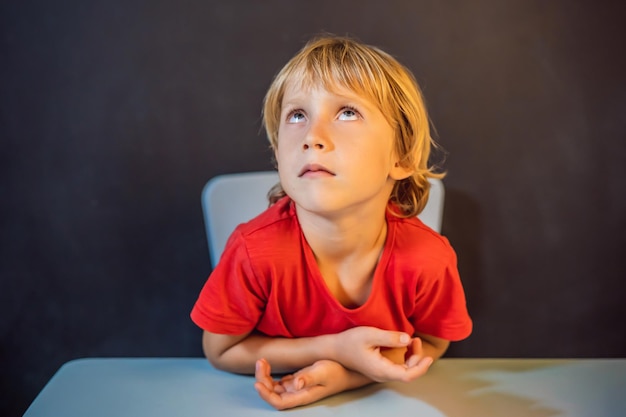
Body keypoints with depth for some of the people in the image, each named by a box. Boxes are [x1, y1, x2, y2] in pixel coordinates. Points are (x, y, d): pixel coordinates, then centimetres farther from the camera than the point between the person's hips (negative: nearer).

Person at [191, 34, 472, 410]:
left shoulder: (427, 259, -23)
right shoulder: (257, 252, -26)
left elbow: (431, 344, -4)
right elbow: (219, 350, -11)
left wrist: (348, 374, -22)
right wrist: (333, 348, -23)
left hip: (372, 401, 1)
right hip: (275, 399, -1)